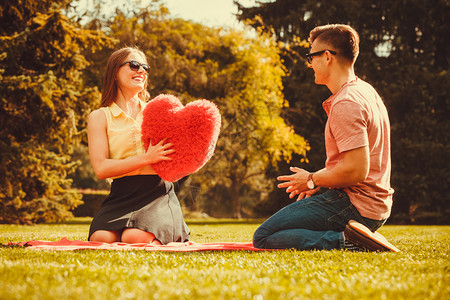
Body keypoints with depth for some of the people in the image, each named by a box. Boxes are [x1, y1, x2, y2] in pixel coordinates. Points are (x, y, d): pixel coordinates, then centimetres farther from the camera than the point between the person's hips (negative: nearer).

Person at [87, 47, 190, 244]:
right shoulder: (100, 117, 8)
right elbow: (101, 168, -6)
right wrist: (147, 158, -17)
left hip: (158, 192, 1)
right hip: (121, 196, -1)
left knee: (135, 238, -29)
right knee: (101, 238, -30)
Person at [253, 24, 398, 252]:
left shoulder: (345, 104, -19)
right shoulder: (366, 91, 13)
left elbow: (356, 171, -25)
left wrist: (313, 180, -9)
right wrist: (318, 180, 14)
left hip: (353, 206, -10)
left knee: (263, 238, -9)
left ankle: (345, 242, -19)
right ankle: (349, 236, 8)